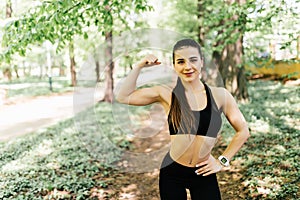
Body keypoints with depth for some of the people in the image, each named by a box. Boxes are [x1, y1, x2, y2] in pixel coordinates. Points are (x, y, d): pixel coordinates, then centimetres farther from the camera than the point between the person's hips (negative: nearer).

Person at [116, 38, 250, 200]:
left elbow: (243, 131, 4)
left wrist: (223, 161, 1)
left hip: (203, 173, 0)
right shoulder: (166, 94, -5)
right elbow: (123, 97, -7)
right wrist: (139, 66, -9)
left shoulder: (219, 95, -5)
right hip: (172, 172, 0)